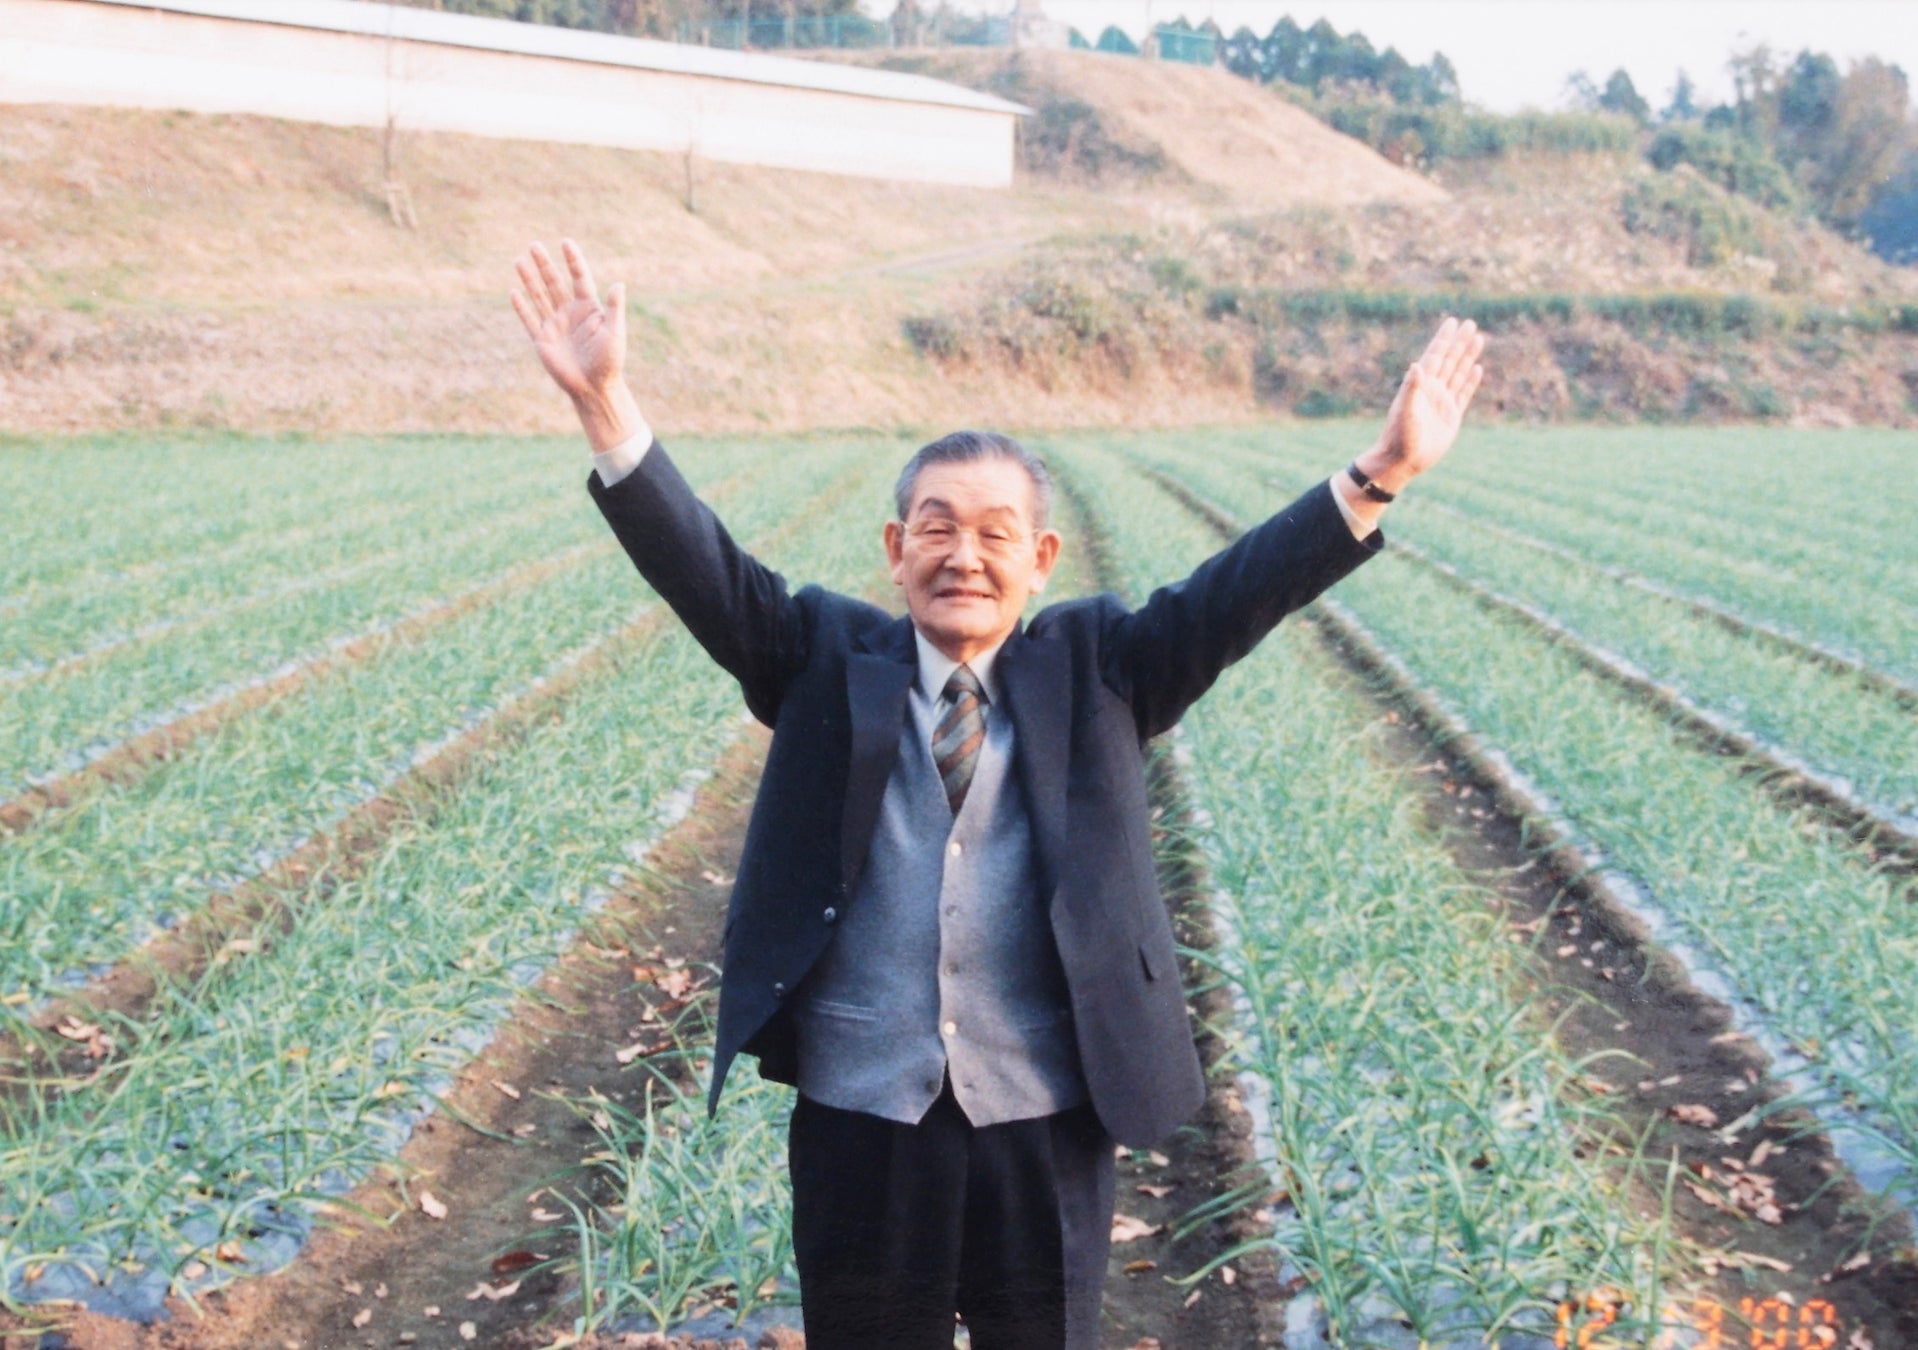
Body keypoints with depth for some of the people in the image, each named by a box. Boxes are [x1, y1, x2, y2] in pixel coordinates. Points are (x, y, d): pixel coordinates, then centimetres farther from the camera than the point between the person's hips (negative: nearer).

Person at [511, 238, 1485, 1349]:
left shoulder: (1092, 671, 2)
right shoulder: (829, 661, 2)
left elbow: (1231, 599, -8)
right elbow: (706, 570, -9)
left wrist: (1382, 475, -20)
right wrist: (606, 403, -22)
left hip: (1047, 1126, 0)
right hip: (863, 1125, 0)